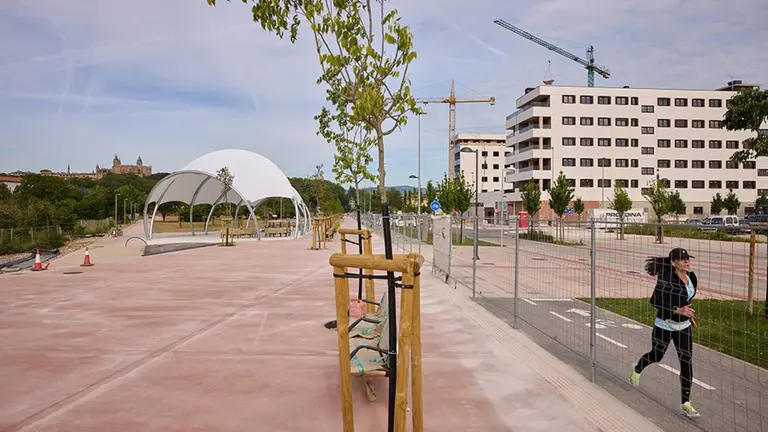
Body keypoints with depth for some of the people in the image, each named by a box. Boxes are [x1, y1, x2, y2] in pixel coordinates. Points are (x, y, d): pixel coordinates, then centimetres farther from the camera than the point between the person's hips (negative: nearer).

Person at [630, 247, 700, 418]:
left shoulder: (692, 277, 0)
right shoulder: (667, 278, -22)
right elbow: (655, 300, -25)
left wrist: (688, 314, 19)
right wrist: (677, 310, -32)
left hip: (683, 326, 5)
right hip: (665, 325, -5)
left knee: (687, 361, -1)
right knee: (656, 356, 14)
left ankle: (686, 403, 7)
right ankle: (637, 370, 47)